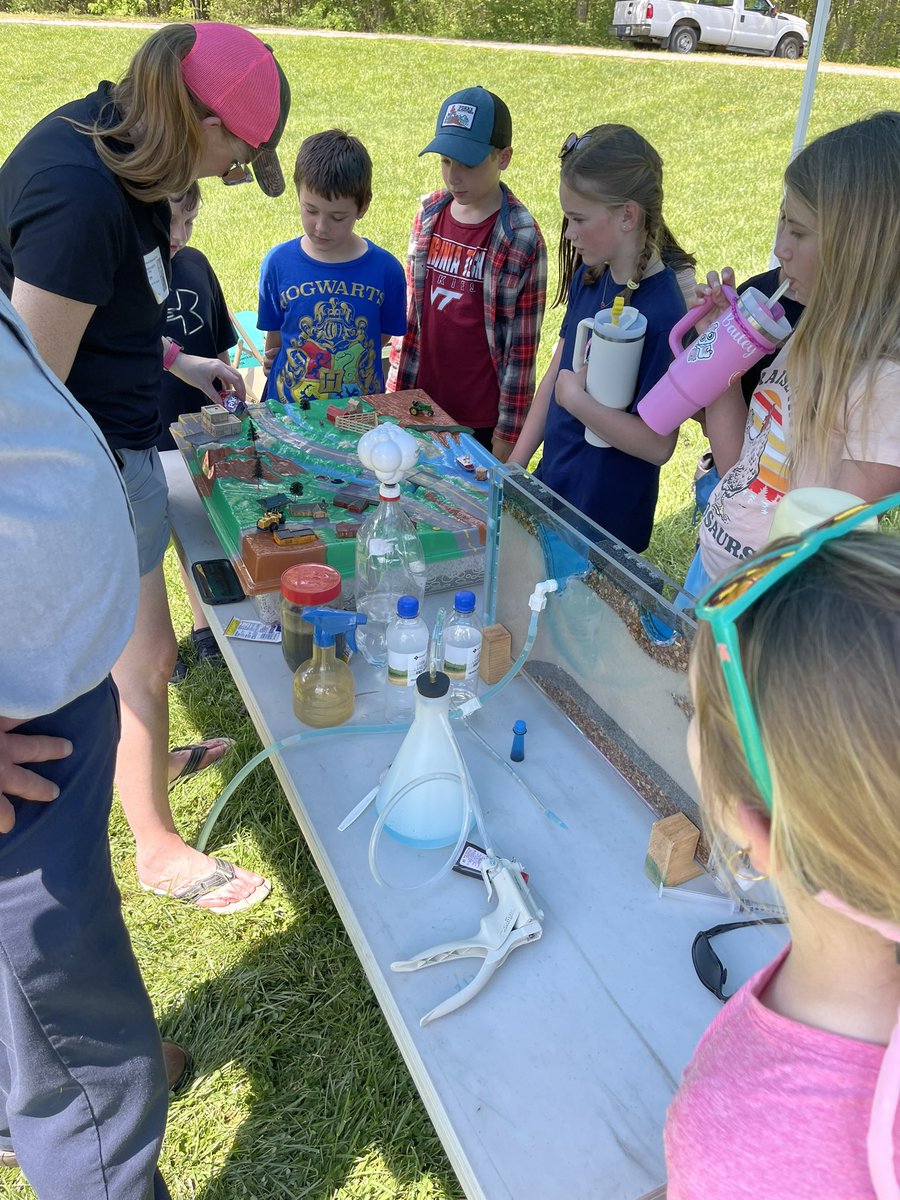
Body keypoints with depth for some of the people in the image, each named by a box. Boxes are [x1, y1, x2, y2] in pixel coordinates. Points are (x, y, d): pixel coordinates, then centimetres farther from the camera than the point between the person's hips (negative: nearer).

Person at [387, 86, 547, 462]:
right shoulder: (429, 213, 2)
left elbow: (523, 346, -12)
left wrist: (508, 431, -11)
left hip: (481, 418, -5)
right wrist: (395, 385, 9)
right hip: (421, 402, 5)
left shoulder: (521, 239, -13)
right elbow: (410, 309, 9)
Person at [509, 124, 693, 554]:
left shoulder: (665, 311, -23)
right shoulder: (588, 277, 1)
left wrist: (575, 398, -20)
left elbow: (658, 444, -24)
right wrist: (514, 466, 7)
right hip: (550, 486, 7)